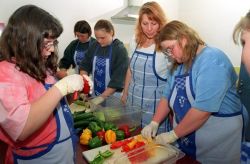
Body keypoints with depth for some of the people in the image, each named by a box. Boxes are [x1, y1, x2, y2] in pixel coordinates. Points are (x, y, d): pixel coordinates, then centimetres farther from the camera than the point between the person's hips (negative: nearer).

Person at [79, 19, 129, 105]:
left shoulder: (120, 50, -15)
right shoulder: (94, 46, 1)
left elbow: (118, 78, -19)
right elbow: (85, 66, 6)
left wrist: (102, 97, -21)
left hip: (111, 97, -4)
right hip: (95, 95, 5)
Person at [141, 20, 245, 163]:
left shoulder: (212, 60, -21)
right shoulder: (179, 65, 7)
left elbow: (203, 109, -27)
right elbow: (168, 96, 10)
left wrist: (173, 135, -18)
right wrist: (154, 123, -2)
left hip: (215, 144, -7)